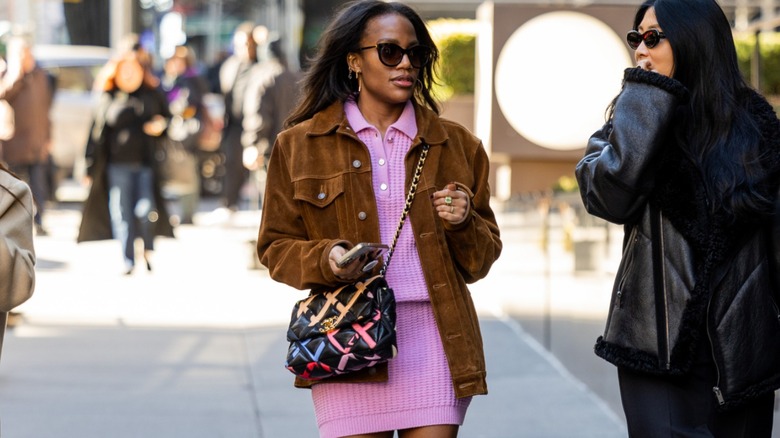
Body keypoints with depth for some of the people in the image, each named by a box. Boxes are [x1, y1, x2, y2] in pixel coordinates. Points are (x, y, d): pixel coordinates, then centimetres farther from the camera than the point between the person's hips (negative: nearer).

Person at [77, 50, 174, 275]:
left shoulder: (154, 95, 6)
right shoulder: (109, 98, 5)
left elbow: (167, 118, 19)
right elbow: (98, 131, 6)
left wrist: (162, 124, -5)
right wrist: (90, 165, 5)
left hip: (147, 163, 0)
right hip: (118, 165, 1)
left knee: (146, 210, -8)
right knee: (121, 213, -2)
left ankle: (148, 250, 18)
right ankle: (128, 261, 6)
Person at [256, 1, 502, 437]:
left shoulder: (456, 144, 13)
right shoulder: (300, 146, 8)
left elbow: (482, 260, 15)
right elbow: (276, 246, 10)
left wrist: (463, 225, -6)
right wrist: (326, 259, -10)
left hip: (435, 337, 1)